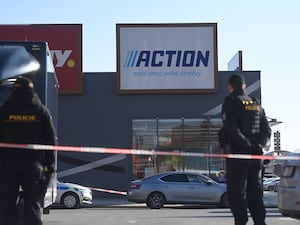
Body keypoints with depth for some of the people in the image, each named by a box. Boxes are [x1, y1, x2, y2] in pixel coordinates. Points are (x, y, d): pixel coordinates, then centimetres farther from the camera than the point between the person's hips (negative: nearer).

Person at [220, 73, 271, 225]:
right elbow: (266, 129, 9)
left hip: (237, 154, -6)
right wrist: (259, 144, -2)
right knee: (254, 191, 14)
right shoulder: (256, 104, 14)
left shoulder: (230, 102, -6)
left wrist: (247, 145, -15)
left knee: (236, 192, -2)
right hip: (256, 155, 6)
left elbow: (232, 128, -18)